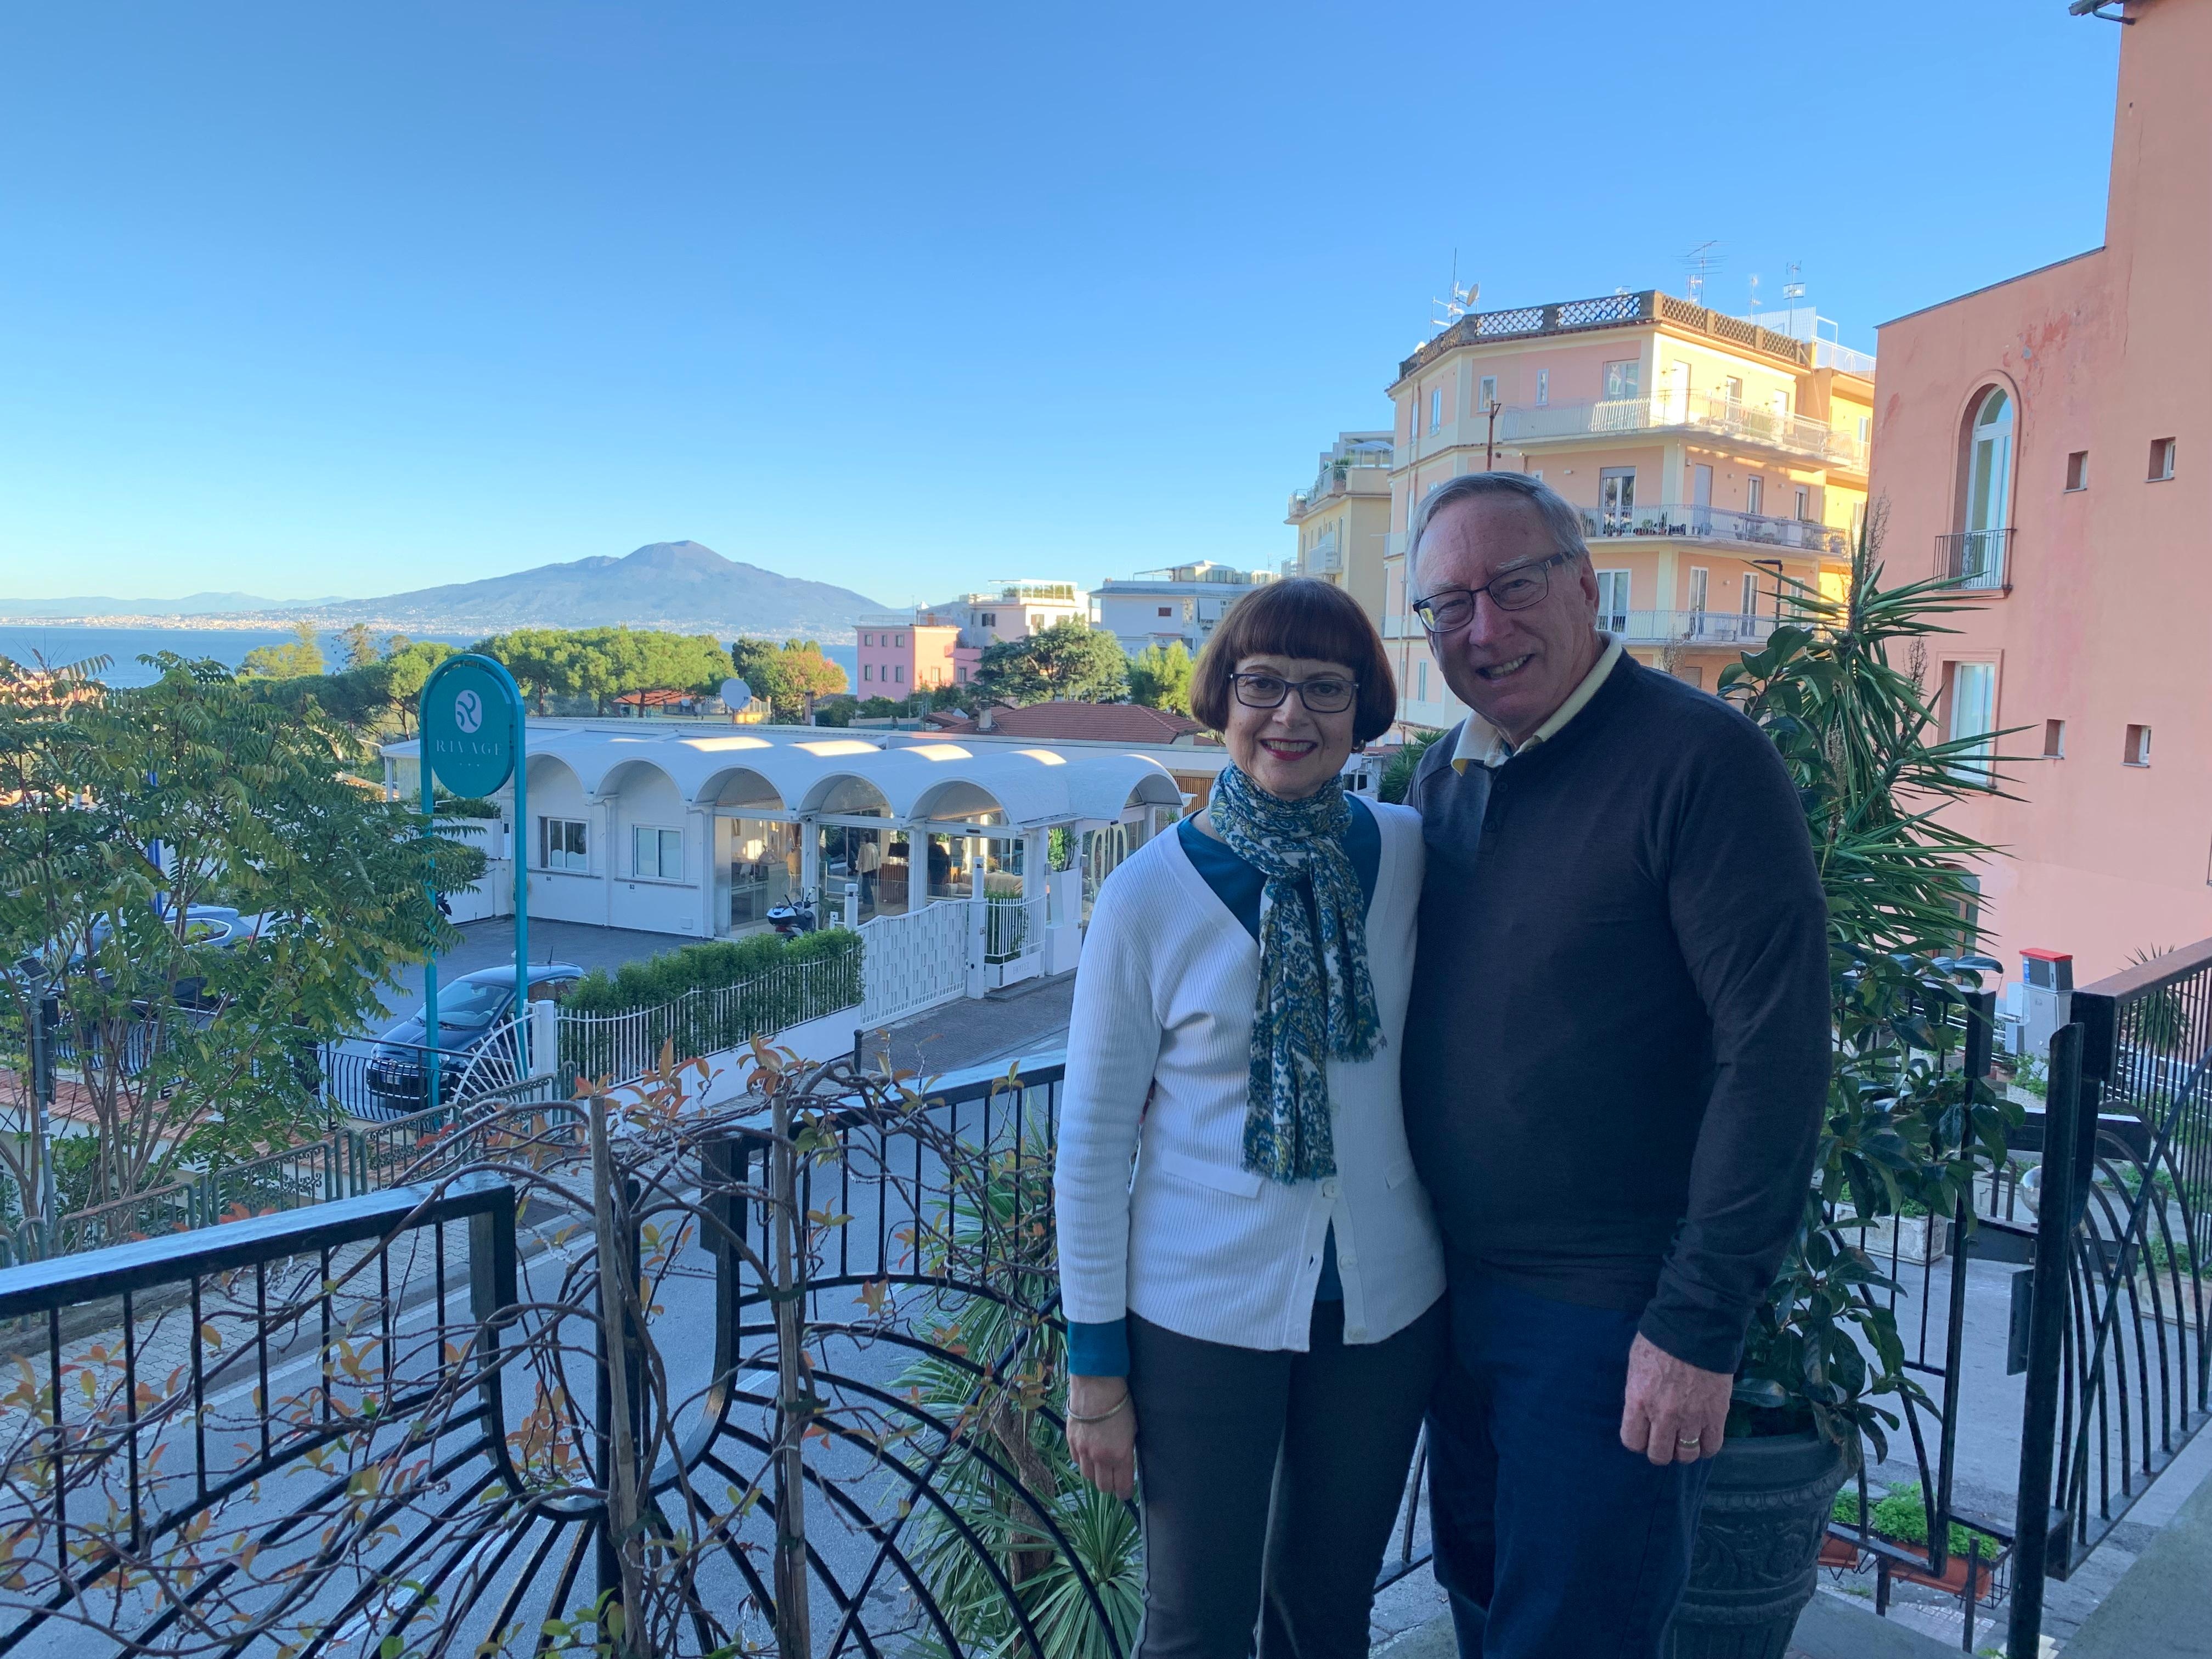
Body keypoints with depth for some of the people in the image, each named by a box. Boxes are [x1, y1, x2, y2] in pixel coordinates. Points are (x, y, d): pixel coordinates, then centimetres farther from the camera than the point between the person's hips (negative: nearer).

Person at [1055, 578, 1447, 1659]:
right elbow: (1091, 1141, -7)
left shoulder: (1411, 855, -4)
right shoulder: (1149, 895, -12)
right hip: (1200, 1315, -3)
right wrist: (1094, 1366, -5)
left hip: (1386, 1305, 3)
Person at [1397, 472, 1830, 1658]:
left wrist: (1703, 1323, -20)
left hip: (1614, 1314, -7)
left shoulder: (1698, 758, -17)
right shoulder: (1443, 778, 5)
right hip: (1458, 1287, 7)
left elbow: (1775, 1051, -20)